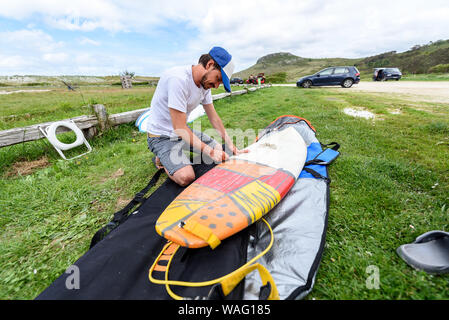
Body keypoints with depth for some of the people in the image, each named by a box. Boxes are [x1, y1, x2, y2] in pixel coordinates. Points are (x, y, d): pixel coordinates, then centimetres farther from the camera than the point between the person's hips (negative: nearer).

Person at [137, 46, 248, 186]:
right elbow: (179, 128, -28)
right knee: (186, 177, -26)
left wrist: (230, 145, -1)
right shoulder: (178, 79, -27)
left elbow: (214, 117, 3)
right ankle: (161, 158, 5)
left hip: (184, 131, 8)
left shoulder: (205, 83, 0)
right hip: (162, 135, -8)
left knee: (220, 151, 5)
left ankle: (179, 153, 14)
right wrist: (209, 151, -27)